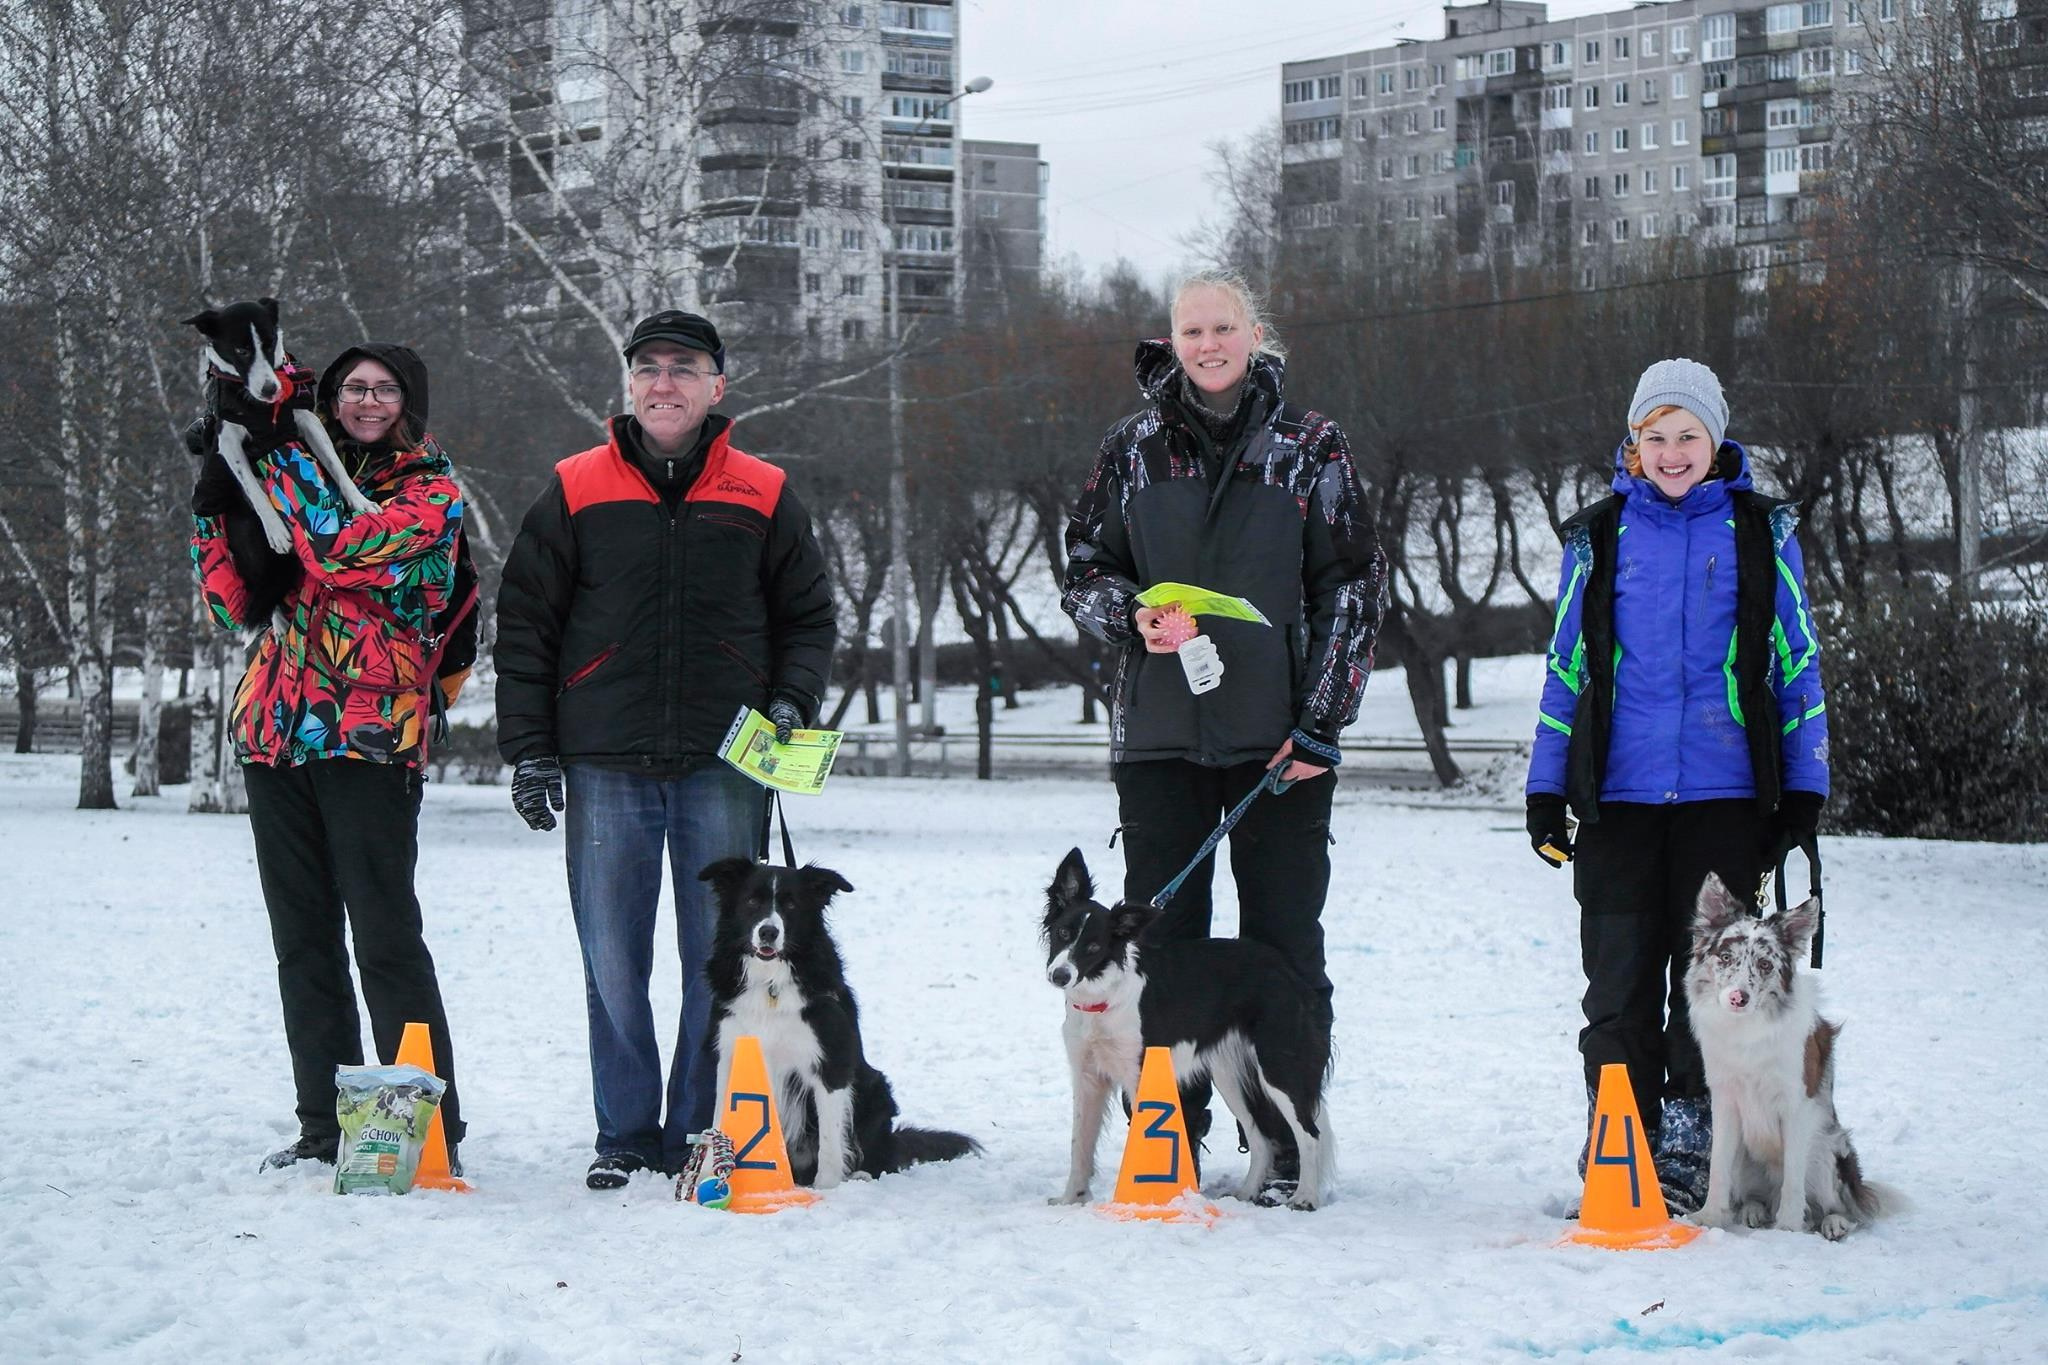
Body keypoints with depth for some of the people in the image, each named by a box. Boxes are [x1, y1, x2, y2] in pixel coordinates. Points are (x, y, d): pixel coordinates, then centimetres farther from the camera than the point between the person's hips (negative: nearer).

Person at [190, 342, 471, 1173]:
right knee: (301, 939, 8)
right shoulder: (302, 480, 17)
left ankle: (433, 1130, -4)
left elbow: (343, 551, -18)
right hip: (276, 730, 6)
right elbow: (235, 605, 11)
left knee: (385, 939, -8)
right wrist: (215, 508, -1)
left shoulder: (430, 494, 0)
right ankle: (325, 1128, 14)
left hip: (369, 733, -6)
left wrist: (271, 454, -12)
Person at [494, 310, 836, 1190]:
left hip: (725, 766, 0)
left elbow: (809, 617, 15)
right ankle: (625, 1134, 11)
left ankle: (704, 1131, 11)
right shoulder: (574, 493, 6)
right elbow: (524, 625, 8)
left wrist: (791, 702, -3)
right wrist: (527, 749, 1)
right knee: (612, 963, 2)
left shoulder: (762, 499, 7)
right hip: (605, 765, 0)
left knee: (721, 960, 2)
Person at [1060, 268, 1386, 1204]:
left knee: (1283, 948, 0)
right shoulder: (1134, 448, 8)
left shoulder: (1308, 448, 3)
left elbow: (1352, 591, 2)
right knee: (1161, 940, 4)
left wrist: (1319, 722, -6)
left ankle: (1284, 1149, 5)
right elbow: (1084, 568, 13)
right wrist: (1133, 618, -10)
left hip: (1279, 739, -2)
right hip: (1158, 735, 2)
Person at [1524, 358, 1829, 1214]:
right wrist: (1546, 789, 9)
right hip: (1618, 797, 1)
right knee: (1619, 982, 3)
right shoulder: (1598, 538, 9)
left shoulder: (1761, 533, 6)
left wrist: (1804, 786, 3)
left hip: (1725, 797, -1)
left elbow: (1797, 662, 8)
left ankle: (1692, 1155, 10)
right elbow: (1566, 667, 13)